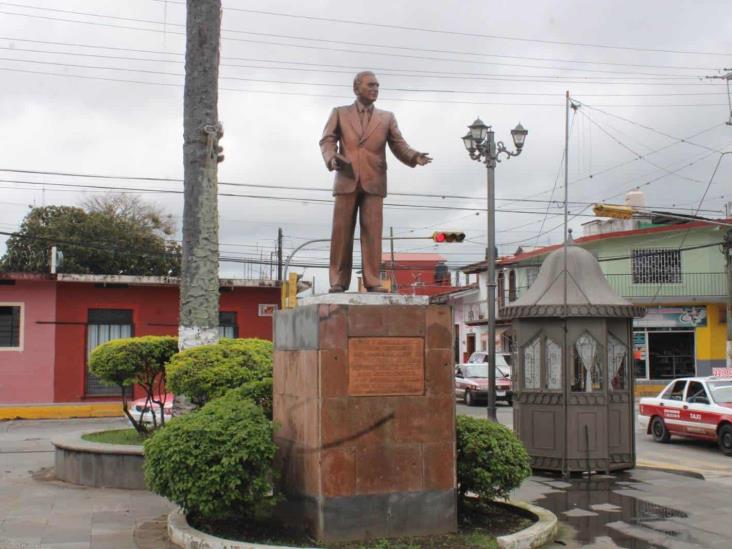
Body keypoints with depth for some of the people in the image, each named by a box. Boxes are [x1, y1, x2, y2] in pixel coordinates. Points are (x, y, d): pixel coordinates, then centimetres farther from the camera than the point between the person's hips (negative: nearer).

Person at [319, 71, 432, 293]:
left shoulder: (387, 117, 16)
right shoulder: (339, 113, 14)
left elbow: (398, 145, 7)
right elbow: (327, 140, 4)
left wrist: (414, 156, -14)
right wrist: (331, 158, -18)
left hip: (373, 182, 1)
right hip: (347, 180, 0)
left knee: (372, 232, -5)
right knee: (341, 232, -1)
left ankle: (373, 281, -4)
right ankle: (338, 282, 4)